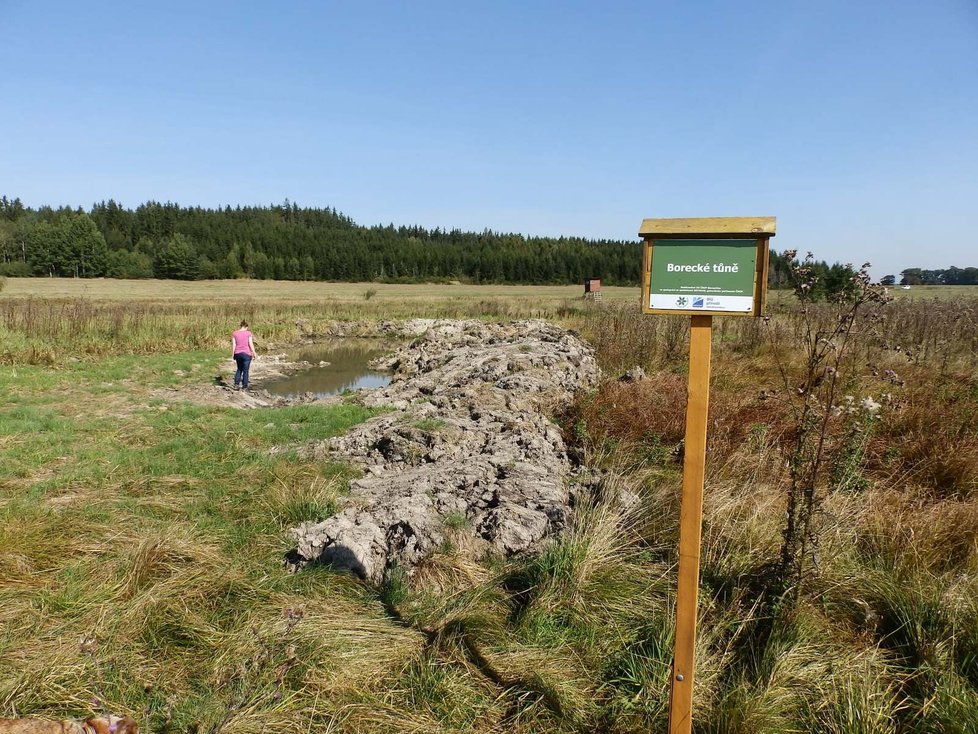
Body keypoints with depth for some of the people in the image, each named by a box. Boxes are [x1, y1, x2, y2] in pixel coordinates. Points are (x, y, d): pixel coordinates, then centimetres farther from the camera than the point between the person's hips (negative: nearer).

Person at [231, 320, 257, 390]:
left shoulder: (234, 334, 1)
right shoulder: (248, 333, -7)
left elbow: (233, 345, -1)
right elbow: (251, 344, -10)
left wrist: (232, 356, 5)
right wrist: (254, 354, -3)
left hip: (238, 354, 3)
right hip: (246, 354, -3)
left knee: (239, 369, 21)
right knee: (245, 371, 5)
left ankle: (236, 384, 11)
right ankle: (244, 387, 7)